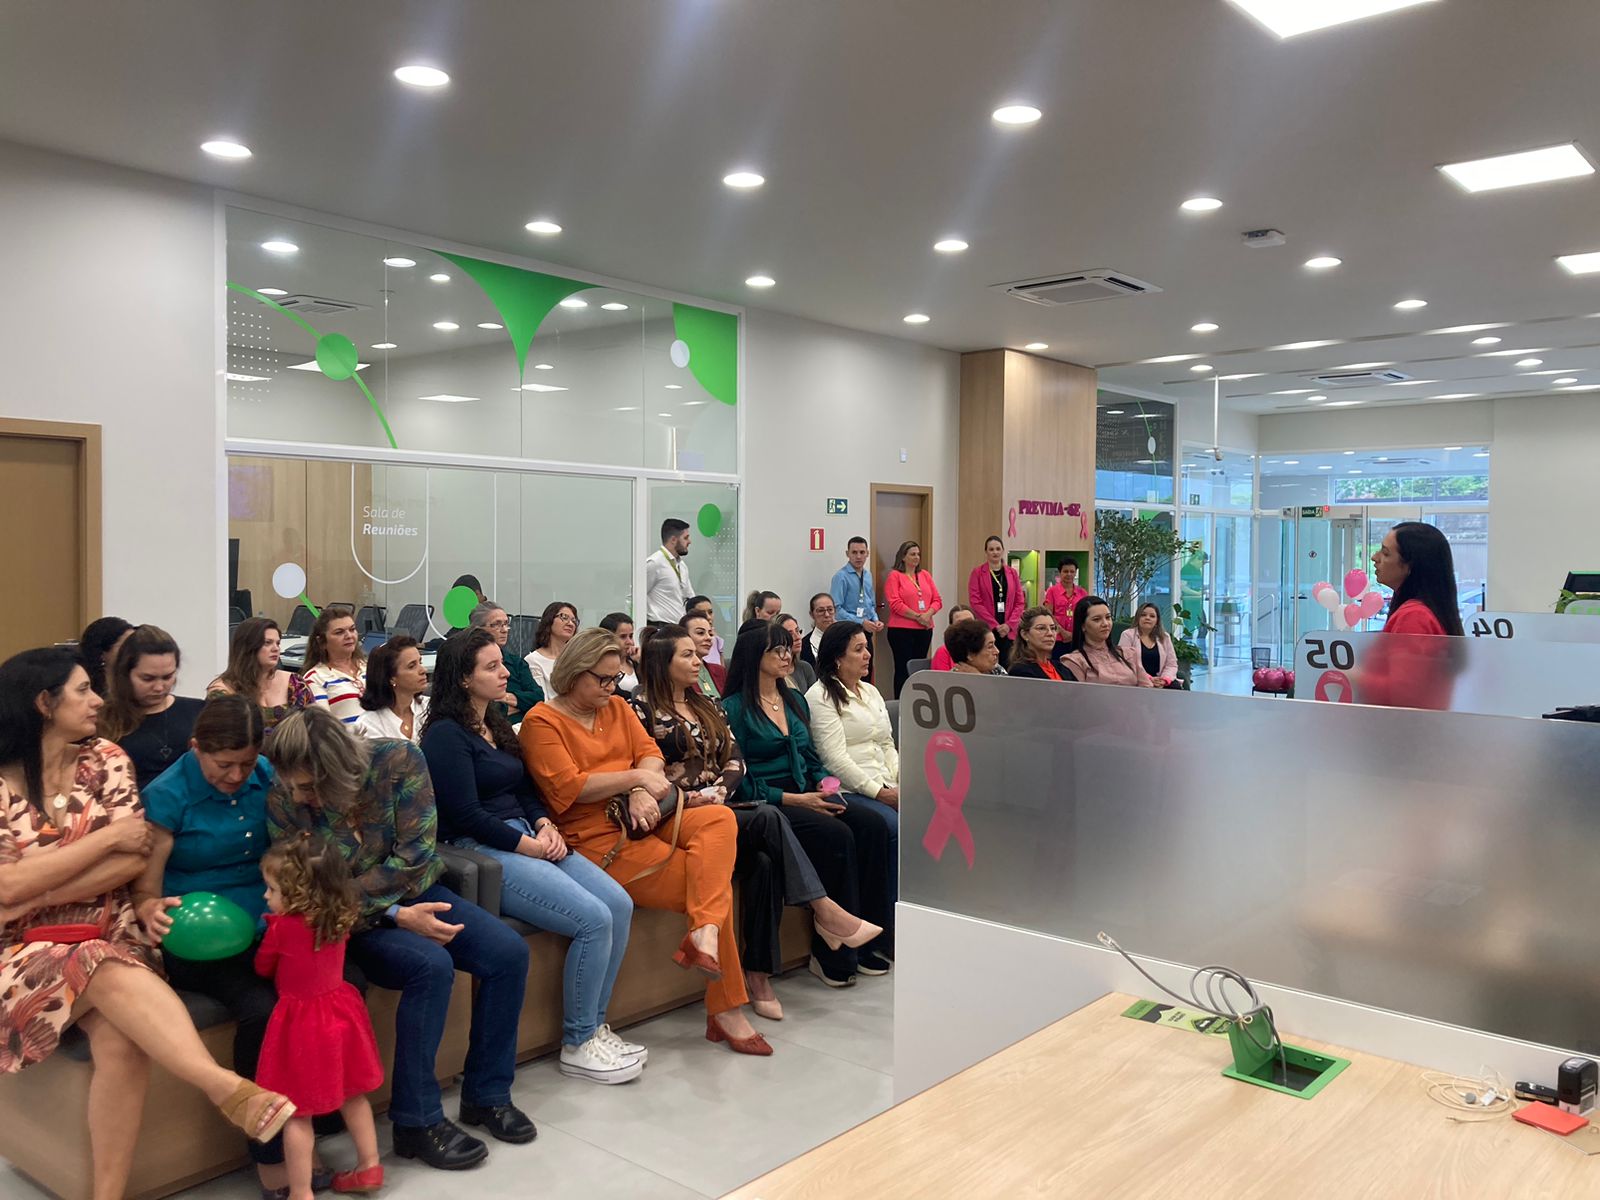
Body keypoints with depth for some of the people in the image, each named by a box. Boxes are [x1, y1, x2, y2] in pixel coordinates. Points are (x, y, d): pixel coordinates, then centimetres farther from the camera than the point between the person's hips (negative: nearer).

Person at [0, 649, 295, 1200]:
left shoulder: (105, 759, 6)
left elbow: (134, 860, -2)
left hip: (110, 934, 2)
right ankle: (228, 1088, -46)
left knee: (122, 1042, -30)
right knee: (113, 976, -36)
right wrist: (109, 835, -11)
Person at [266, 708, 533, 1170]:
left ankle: (486, 1094, 1)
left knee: (509, 952, -17)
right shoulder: (284, 804, -18)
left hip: (416, 895, 3)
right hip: (352, 923, -3)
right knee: (431, 965, -31)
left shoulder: (398, 761, -19)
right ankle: (417, 1121, -16)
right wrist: (398, 917, -23)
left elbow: (414, 855, -19)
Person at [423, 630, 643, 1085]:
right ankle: (577, 1044, -5)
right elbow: (466, 815, -15)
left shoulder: (497, 725, 19)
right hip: (479, 851, -9)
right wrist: (531, 846, -14)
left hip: (525, 839, 9)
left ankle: (595, 1025, 3)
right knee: (594, 919, -21)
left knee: (620, 904, -10)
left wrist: (545, 825, 0)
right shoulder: (446, 734, -9)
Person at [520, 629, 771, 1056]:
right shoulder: (541, 723, -4)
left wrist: (644, 791, -14)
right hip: (600, 841, -7)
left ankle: (704, 934, -35)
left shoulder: (616, 706, 18)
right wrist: (636, 778, -14)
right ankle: (726, 1011, -12)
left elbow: (651, 754, 8)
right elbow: (568, 788, -15)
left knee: (721, 818, -23)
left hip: (643, 821, 7)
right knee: (718, 888, -16)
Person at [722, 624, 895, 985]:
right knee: (834, 835, -31)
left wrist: (825, 786, 0)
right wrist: (795, 799, -17)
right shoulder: (735, 708, -3)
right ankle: (831, 954, -20)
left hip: (807, 794, 7)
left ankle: (871, 941, -14)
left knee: (874, 824, -19)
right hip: (765, 804, -7)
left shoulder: (796, 701, 19)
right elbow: (741, 780, -10)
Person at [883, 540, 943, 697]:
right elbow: (895, 604, -12)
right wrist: (918, 617, -13)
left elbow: (937, 600, 11)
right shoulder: (894, 576, -2)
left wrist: (928, 614, -8)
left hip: (925, 630, 5)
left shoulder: (925, 575, 15)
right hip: (902, 630, -5)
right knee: (903, 669, -5)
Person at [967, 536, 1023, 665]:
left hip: (1008, 630, 3)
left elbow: (1019, 602, 9)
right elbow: (975, 601, -5)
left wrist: (1009, 624, -6)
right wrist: (994, 625, -11)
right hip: (985, 630, -3)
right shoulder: (977, 572, 3)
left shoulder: (1012, 572, 12)